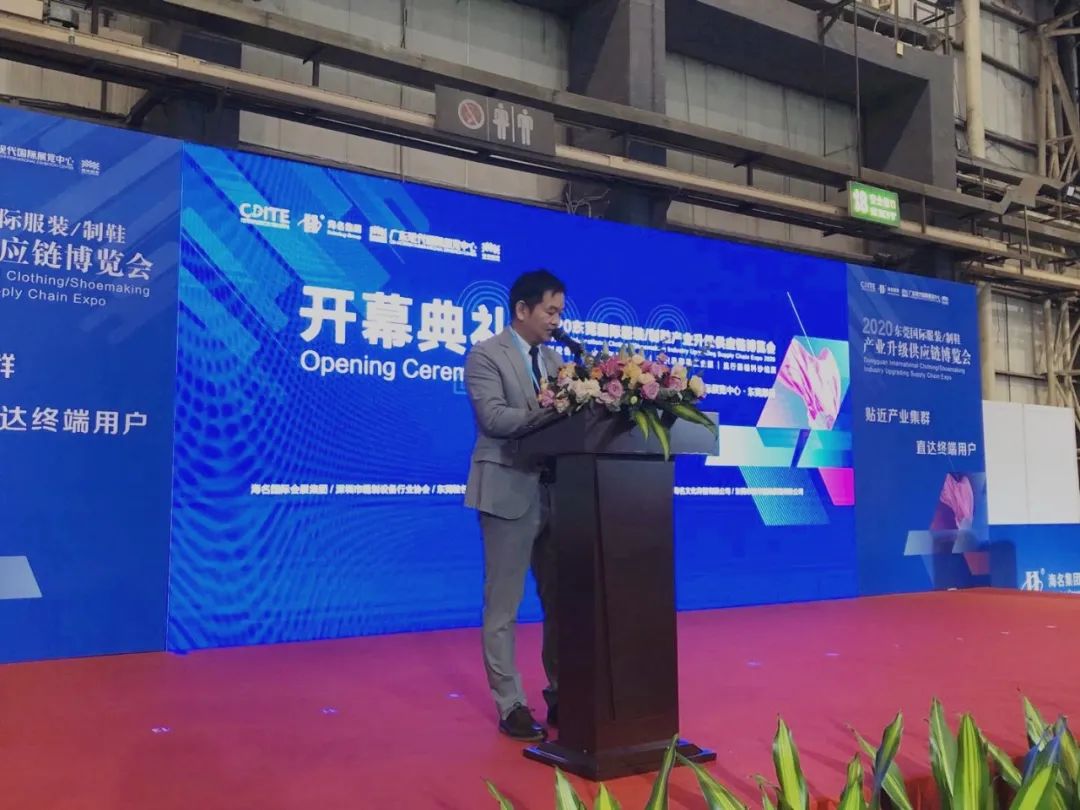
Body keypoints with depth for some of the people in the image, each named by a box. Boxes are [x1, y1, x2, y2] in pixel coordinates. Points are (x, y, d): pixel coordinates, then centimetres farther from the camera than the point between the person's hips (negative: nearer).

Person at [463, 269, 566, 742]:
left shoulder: (553, 359, 17)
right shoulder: (485, 355, -4)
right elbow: (494, 417, -18)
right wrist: (553, 411, -26)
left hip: (554, 491, 7)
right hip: (509, 491, -7)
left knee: (560, 600, 11)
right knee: (503, 606, 2)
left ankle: (561, 695, 23)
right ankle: (511, 705, 11)